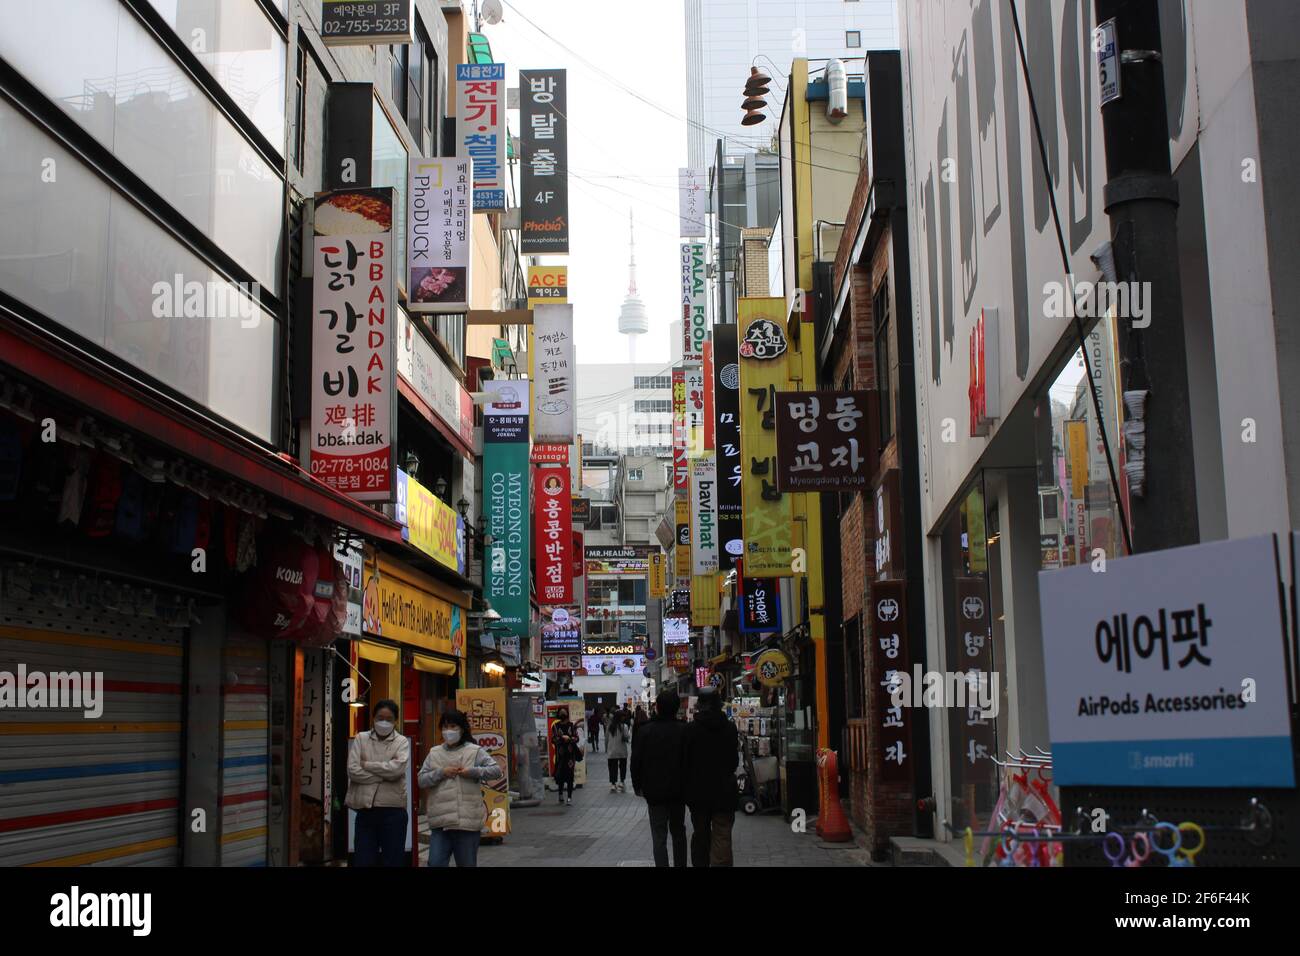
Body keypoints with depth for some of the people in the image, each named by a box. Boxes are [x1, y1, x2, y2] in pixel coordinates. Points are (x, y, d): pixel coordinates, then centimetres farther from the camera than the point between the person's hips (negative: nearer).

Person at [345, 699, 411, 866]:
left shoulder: (402, 742, 5)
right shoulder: (360, 739, 7)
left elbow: (397, 768, -14)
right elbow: (353, 771, -6)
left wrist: (366, 765, -7)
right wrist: (385, 775, -10)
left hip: (393, 810, -1)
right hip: (365, 809, 1)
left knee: (393, 859, 4)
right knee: (363, 860, 4)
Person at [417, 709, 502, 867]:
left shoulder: (475, 751, 2)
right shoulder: (434, 753, 12)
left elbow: (496, 770, -4)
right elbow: (422, 780, 6)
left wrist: (472, 771, -13)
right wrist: (441, 773, -9)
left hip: (468, 820, -2)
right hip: (440, 822, 2)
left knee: (467, 864, 9)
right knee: (436, 863, -5)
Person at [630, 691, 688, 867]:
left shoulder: (645, 730, -10)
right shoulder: (684, 730, -5)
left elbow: (636, 761, -6)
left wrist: (638, 786, 7)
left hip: (655, 792, -3)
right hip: (678, 790, 3)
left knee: (659, 836, -1)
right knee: (678, 831, 19)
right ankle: (680, 864, 25)